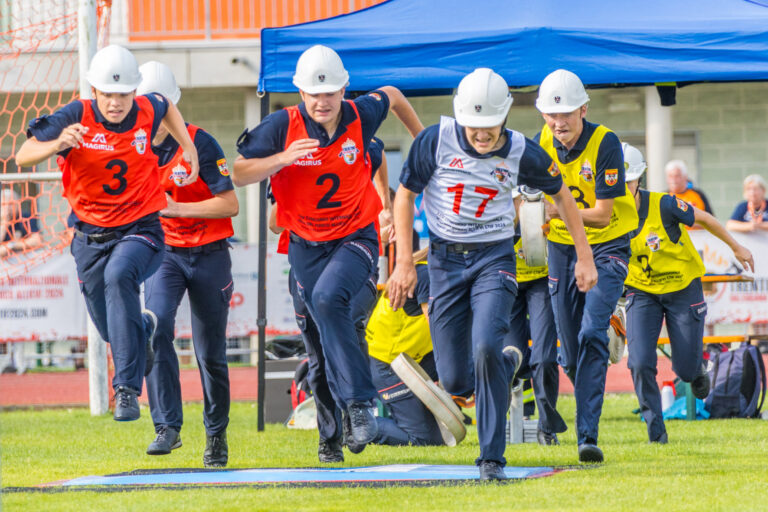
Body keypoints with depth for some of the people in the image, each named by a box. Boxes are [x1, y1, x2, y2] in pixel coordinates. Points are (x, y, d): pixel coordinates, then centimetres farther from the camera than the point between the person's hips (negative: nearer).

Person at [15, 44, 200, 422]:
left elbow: (166, 106, 22)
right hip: (91, 237, 1)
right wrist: (56, 144, -43)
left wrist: (188, 148, 13)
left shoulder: (147, 112, -6)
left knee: (119, 276, -35)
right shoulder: (77, 117, -13)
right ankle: (144, 328, 50)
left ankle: (127, 387, -36)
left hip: (140, 231, -1)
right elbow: (23, 156, -24)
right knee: (112, 331, 9)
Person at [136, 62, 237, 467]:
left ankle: (216, 434, 23)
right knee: (157, 326, -23)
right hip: (163, 251, 3)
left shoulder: (199, 144, -14)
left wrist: (175, 208, -22)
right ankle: (167, 427, -23)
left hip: (209, 254, -2)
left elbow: (230, 205, -15)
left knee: (210, 352, 4)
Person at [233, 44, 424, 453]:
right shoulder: (283, 126, -13)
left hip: (356, 238, -2)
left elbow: (391, 96, 13)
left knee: (327, 299, -28)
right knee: (327, 329, 5)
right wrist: (282, 159, -30)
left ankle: (358, 401, -26)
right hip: (306, 245, 2)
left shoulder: (360, 116, -11)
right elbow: (238, 174, -14)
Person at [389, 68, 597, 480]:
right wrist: (405, 262, -4)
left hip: (494, 259, -1)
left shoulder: (521, 153, -9)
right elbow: (405, 195, 0)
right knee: (454, 380, -1)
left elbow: (561, 195, 8)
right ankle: (506, 366, 36)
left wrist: (584, 257, 9)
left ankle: (492, 457, -12)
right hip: (446, 260, 1)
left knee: (485, 349, -24)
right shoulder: (437, 140, -12)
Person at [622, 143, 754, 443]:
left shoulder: (662, 206, -25)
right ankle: (655, 430, 1)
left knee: (686, 369, 1)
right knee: (640, 363, -16)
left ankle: (696, 369, 40)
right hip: (642, 292, 2)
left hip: (683, 290, -2)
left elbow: (704, 219, -8)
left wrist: (736, 247, 5)